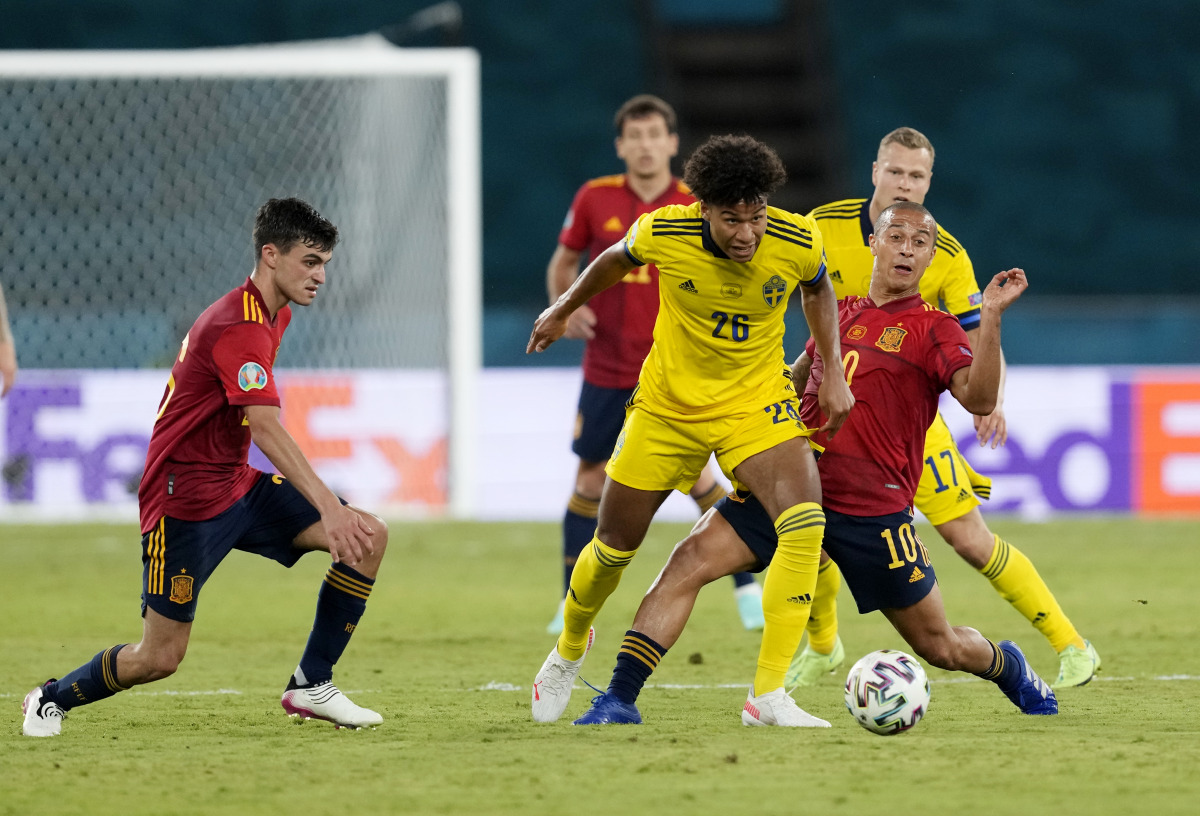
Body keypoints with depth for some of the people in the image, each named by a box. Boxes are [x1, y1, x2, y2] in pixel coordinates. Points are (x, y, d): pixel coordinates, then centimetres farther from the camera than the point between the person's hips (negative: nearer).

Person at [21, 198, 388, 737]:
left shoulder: (276, 314, 10)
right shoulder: (239, 326, -23)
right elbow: (266, 429, -36)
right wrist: (327, 506, -44)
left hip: (235, 487, 9)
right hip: (186, 497, -9)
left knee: (368, 538, -6)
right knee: (159, 658, -8)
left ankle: (310, 686, 1)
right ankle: (52, 699, 20)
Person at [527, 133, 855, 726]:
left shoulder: (797, 243, -20)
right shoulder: (662, 234, -23)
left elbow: (817, 291, 6)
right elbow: (617, 260, 3)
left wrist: (833, 373, -2)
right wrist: (562, 311, 19)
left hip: (756, 401, 0)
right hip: (668, 404, 0)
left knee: (805, 521, -26)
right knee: (614, 546, 9)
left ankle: (769, 694, -22)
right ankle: (568, 651, 43)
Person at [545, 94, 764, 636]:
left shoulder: (697, 207, -4)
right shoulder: (595, 200, -1)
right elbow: (564, 260, 13)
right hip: (607, 370, 2)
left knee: (694, 474, -8)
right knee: (591, 479, 4)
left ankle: (747, 587, 6)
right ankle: (573, 605, 16)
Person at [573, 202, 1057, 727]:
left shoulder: (933, 329, -1)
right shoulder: (841, 313, 15)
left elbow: (978, 398, -20)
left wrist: (990, 316, -27)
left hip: (874, 509, -3)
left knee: (940, 647, 6)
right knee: (690, 561, -18)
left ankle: (1010, 669, 42)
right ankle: (620, 698, -18)